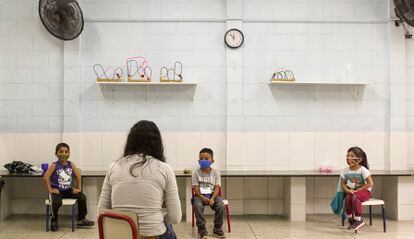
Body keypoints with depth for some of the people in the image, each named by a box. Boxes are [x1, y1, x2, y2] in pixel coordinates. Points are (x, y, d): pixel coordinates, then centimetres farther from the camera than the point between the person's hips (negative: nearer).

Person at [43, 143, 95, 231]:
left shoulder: (71, 164, 3)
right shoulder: (54, 165, -8)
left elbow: (78, 176, 8)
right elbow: (46, 177, -14)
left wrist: (79, 188, 3)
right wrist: (50, 190, -15)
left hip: (68, 190, 5)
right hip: (57, 191, -4)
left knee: (82, 197, -10)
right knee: (56, 202, -33)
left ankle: (81, 219, 6)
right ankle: (54, 221, -3)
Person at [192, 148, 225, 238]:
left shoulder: (216, 172, 0)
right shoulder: (196, 173, -3)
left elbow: (217, 188, -4)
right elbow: (196, 188, -6)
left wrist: (212, 198, -21)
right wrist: (203, 198, -21)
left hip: (212, 194, 1)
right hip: (200, 195, -1)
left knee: (221, 206, -26)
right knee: (198, 206, -33)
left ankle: (217, 229, -9)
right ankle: (202, 229, -20)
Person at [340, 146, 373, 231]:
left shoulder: (363, 170, -12)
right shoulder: (345, 170, 2)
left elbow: (370, 183, -16)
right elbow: (343, 183, 5)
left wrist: (357, 190, -19)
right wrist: (347, 190, -18)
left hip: (364, 191, -4)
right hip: (351, 191, 4)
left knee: (355, 197, -36)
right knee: (347, 198, -30)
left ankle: (358, 220, -21)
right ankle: (350, 219, -11)